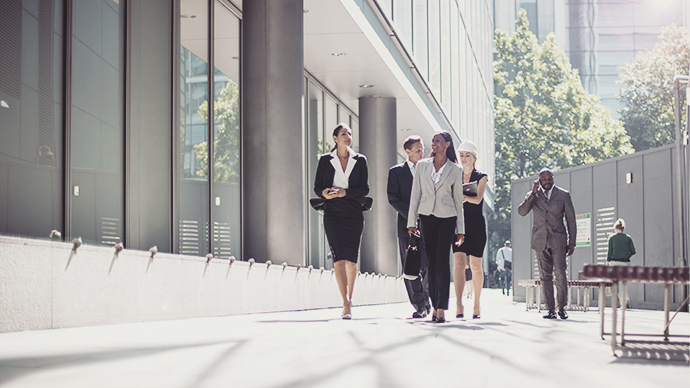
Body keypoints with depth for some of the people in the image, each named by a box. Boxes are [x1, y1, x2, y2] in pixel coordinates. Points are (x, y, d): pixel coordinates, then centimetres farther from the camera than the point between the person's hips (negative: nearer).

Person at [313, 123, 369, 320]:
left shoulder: (360, 160, 7)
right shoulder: (325, 160, 7)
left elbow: (364, 188, 1)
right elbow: (317, 186, 7)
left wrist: (345, 192, -14)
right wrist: (324, 192, -16)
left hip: (354, 214, 1)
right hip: (333, 213, -1)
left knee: (351, 259, 3)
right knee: (339, 257, -12)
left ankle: (349, 298, 20)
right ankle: (346, 303, -16)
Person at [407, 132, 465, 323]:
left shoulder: (455, 170, 4)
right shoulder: (422, 166, 8)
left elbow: (458, 199, 7)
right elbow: (415, 194, 8)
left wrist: (460, 228, 5)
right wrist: (412, 221, 2)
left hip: (447, 217, -2)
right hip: (427, 216, 2)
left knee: (442, 260, -11)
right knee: (431, 261, 3)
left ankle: (441, 308, -13)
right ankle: (435, 306, 10)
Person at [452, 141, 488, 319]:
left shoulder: (481, 177, 2)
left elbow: (478, 199, -15)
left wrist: (463, 196, -34)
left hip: (476, 225, -1)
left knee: (475, 265, 5)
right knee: (459, 263, -12)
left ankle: (477, 305, 16)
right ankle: (459, 306, -20)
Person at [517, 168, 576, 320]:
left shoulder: (563, 195, 10)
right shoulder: (533, 196, 12)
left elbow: (571, 220, 10)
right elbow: (521, 212, -4)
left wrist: (572, 242, 4)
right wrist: (533, 193, -10)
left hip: (558, 240, -2)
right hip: (540, 241, 2)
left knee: (560, 273, -13)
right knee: (545, 276, 1)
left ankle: (562, 307, -3)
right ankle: (551, 309, 4)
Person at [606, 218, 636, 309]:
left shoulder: (611, 237, -1)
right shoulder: (628, 238, 4)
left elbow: (610, 251, -4)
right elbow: (633, 251, 2)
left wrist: (607, 262, 3)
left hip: (615, 262, -2)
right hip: (625, 262, 2)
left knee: (618, 283, 3)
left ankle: (623, 303, -1)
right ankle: (627, 300, -3)